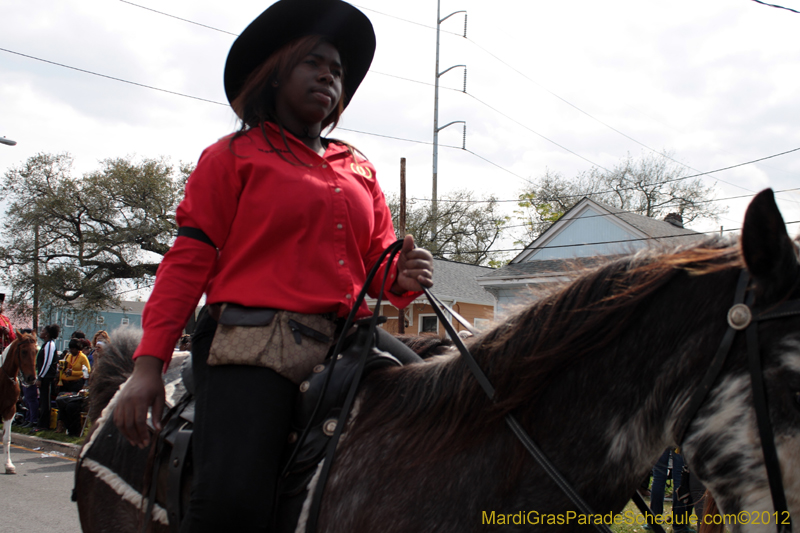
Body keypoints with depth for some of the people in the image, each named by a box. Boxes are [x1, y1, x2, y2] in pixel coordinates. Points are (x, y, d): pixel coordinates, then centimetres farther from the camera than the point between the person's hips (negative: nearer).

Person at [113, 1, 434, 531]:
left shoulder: (359, 169, 22)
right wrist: (149, 363, -9)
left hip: (348, 338, 6)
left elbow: (378, 259, 21)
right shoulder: (233, 157, 8)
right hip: (254, 344, -6)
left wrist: (402, 278, -5)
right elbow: (188, 262, 1)